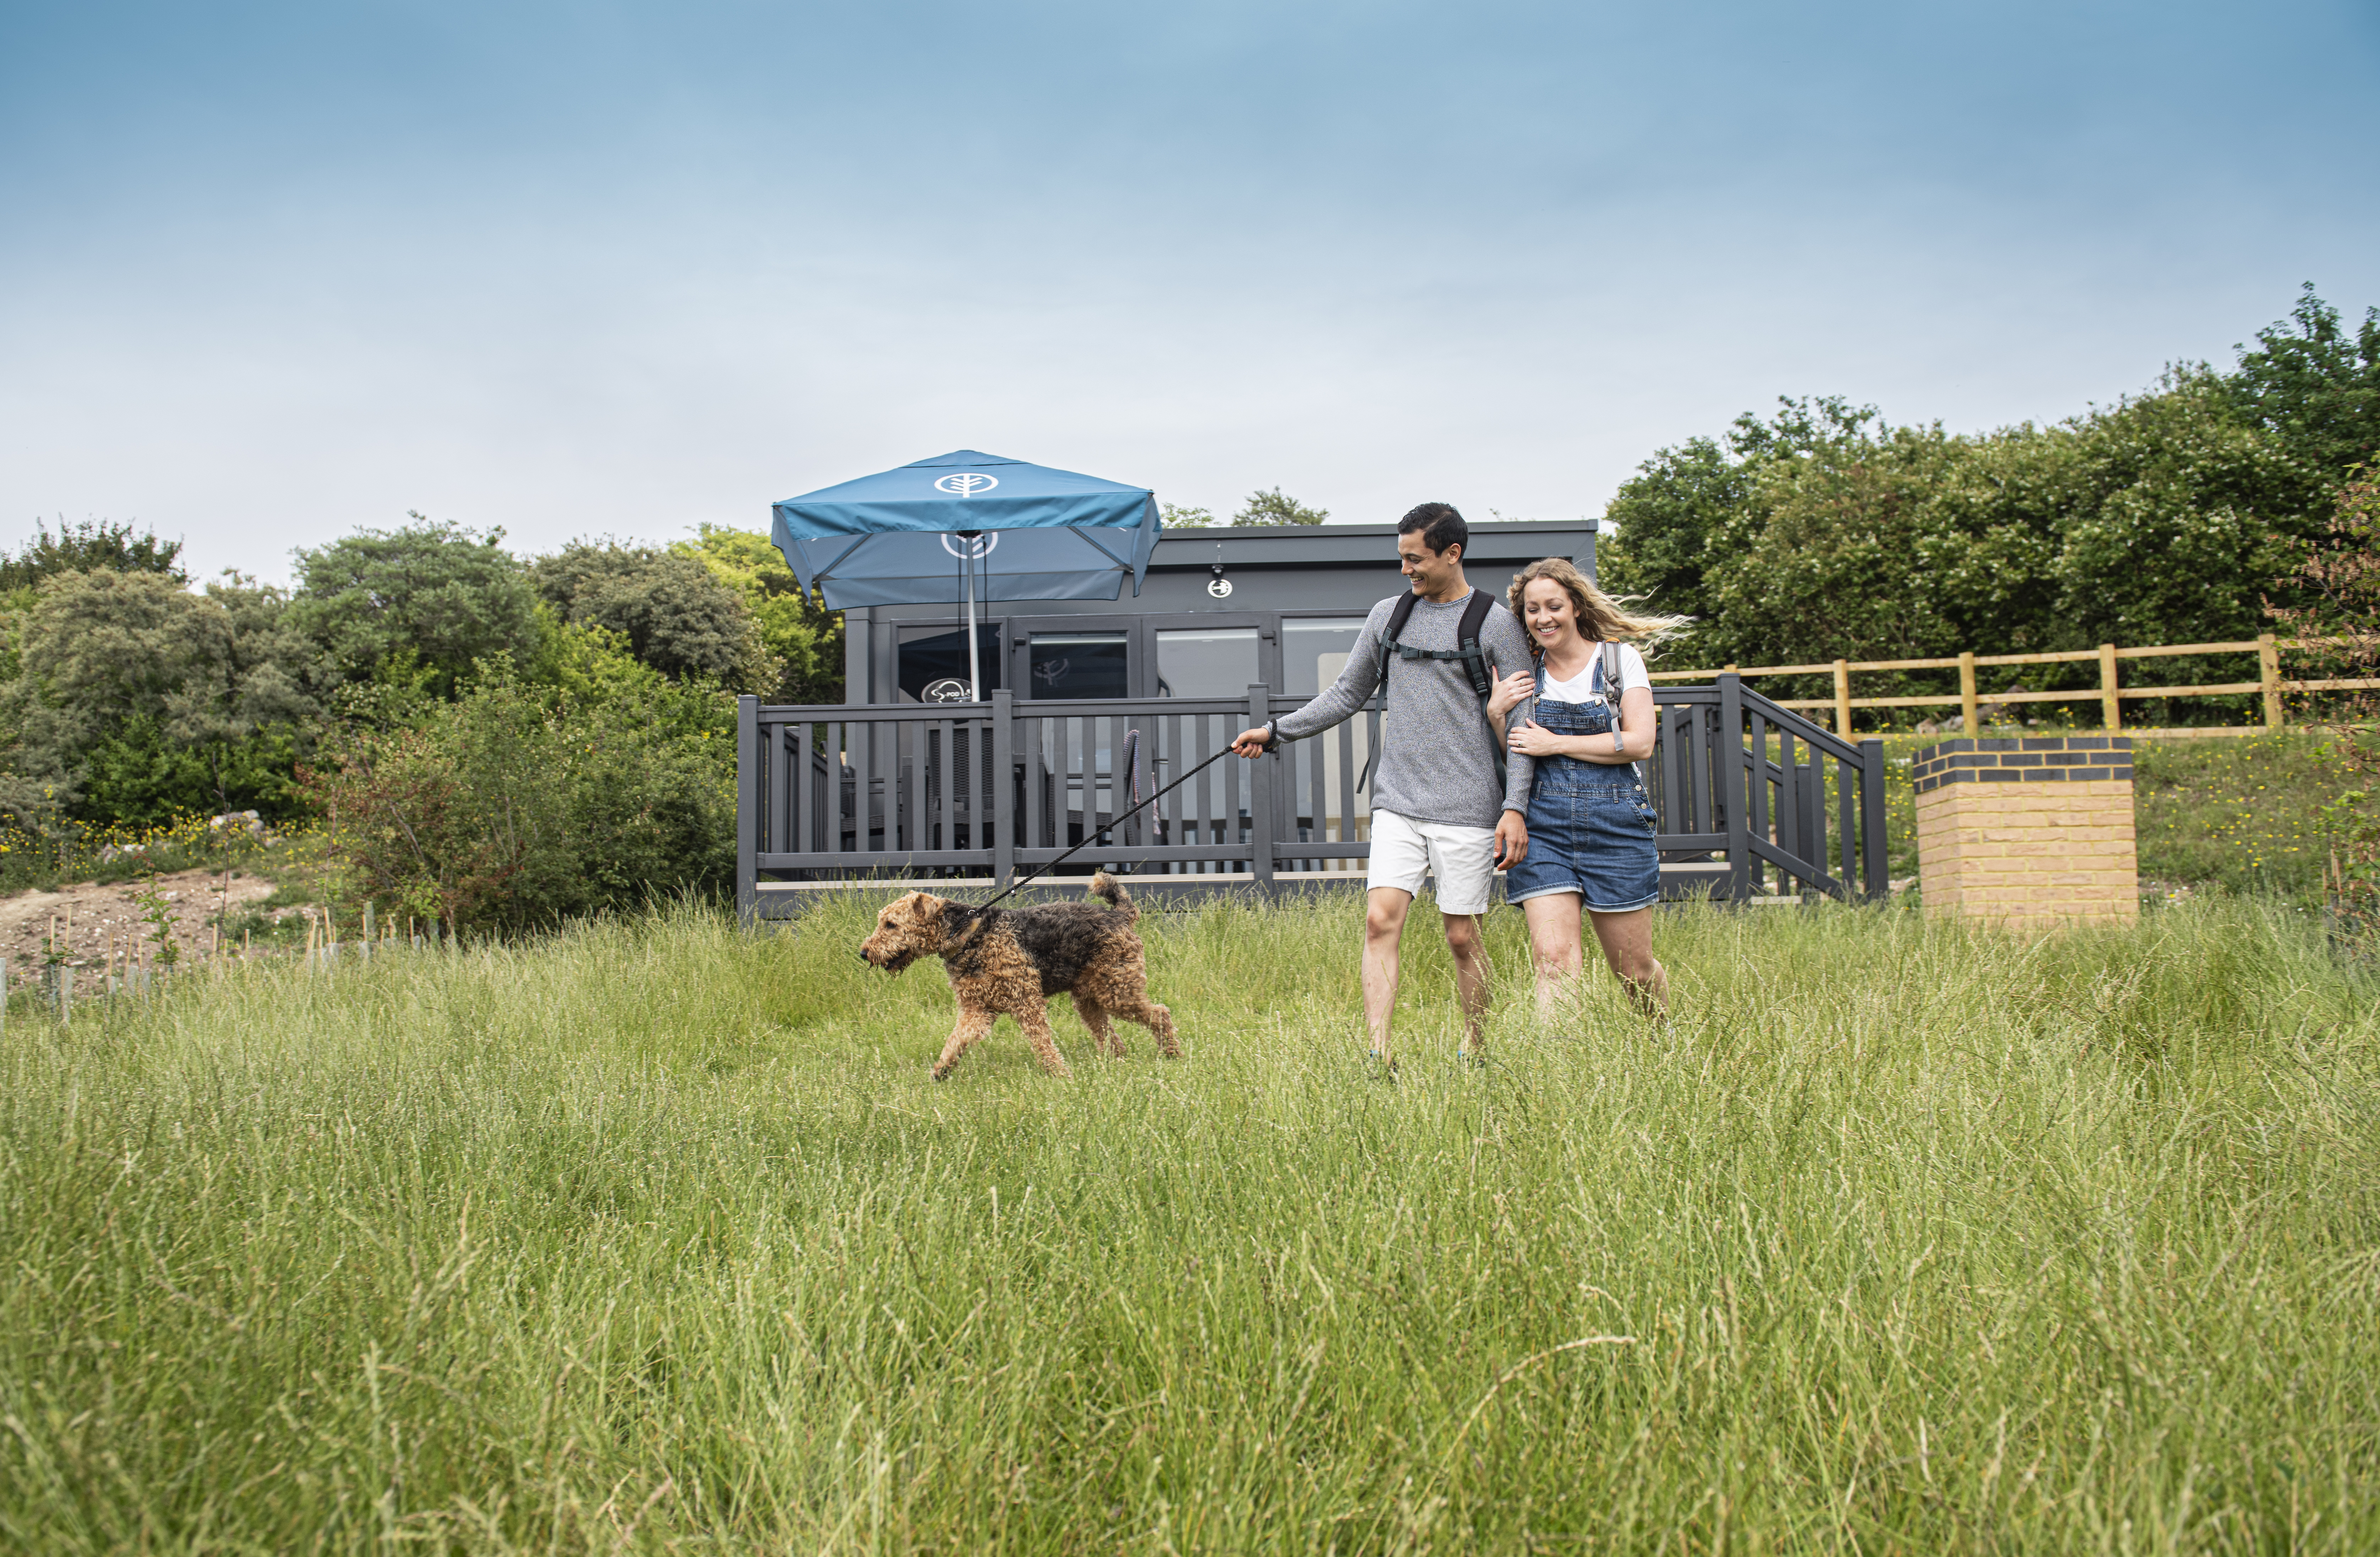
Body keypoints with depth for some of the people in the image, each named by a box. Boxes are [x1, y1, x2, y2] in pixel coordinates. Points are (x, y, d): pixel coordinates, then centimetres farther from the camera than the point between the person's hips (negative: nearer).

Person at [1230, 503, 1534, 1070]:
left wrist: (1516, 807, -11)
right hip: (1397, 801, 4)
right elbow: (1348, 694, 21)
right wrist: (1277, 730, 13)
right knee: (1381, 919, -10)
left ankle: (1476, 1053, 18)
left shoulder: (1495, 624, -1)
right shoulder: (1387, 616, 12)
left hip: (1467, 806, -4)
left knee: (1461, 934, 1)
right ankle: (1379, 1055, -11)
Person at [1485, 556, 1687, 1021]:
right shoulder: (1522, 673, 11)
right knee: (1553, 959, -15)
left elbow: (1639, 743, -8)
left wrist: (1556, 744, -10)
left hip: (1615, 822, -1)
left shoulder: (1621, 659, 3)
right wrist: (1496, 713, -1)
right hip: (1542, 824, 2)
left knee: (1635, 971, 8)